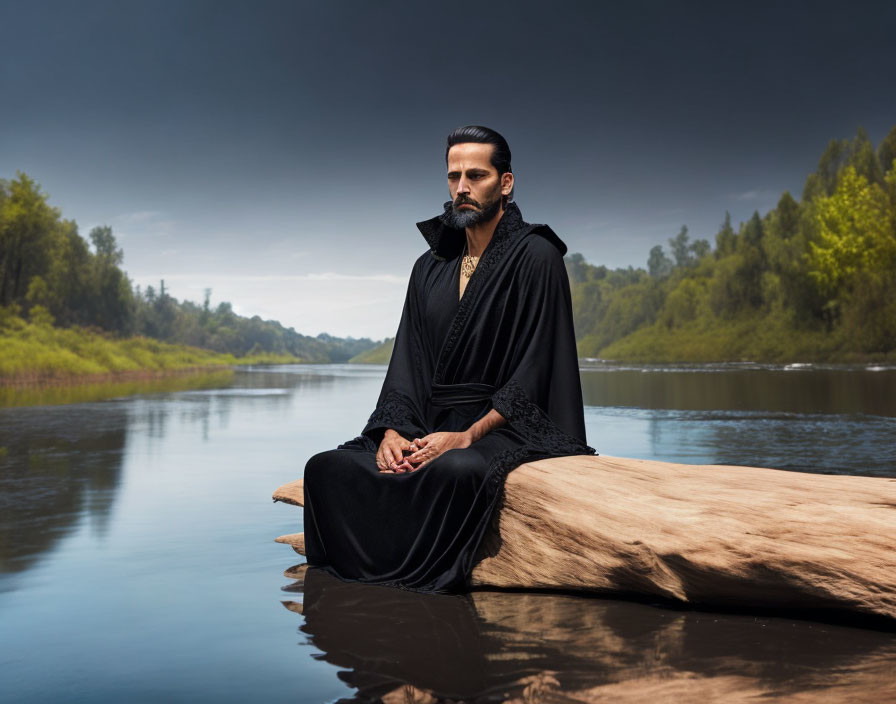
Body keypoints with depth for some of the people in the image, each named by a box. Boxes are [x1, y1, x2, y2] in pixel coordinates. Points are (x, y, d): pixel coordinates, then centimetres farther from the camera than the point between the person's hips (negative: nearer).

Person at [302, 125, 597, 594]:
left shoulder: (535, 257, -4)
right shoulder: (430, 267, 16)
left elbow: (533, 370, -10)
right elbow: (408, 362, 10)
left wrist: (468, 435, -20)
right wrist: (393, 430, -9)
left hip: (506, 427, -6)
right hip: (432, 425, 6)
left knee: (455, 469, -40)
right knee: (327, 467, -16)